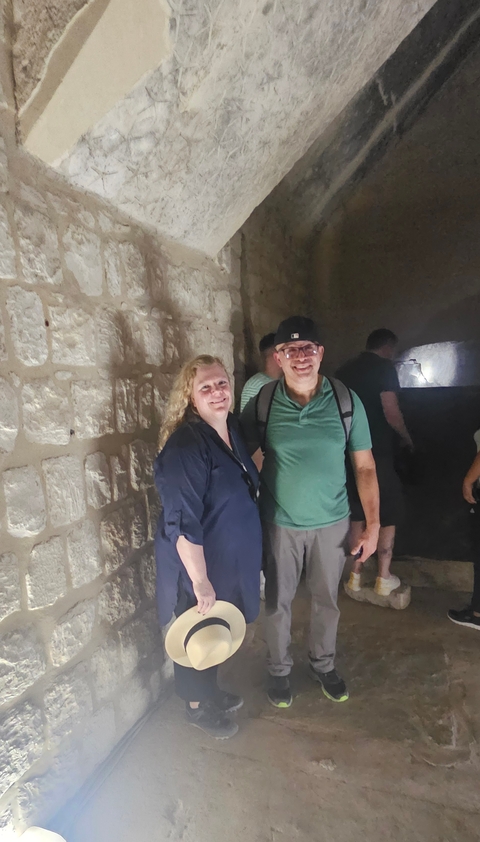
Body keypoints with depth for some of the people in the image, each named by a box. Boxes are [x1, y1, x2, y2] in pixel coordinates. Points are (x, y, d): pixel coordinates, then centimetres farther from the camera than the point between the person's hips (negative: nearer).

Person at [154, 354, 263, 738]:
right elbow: (182, 523, -28)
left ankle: (211, 692, 51)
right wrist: (200, 582, -25)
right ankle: (198, 706, 42)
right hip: (198, 565, -8)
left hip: (231, 560, 8)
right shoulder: (185, 446, -28)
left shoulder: (232, 428, 0)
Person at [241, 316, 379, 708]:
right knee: (278, 602, 16)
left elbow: (365, 466, -4)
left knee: (327, 599, 20)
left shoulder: (346, 401, -9)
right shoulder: (261, 404, -11)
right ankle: (279, 670, 42)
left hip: (331, 522, 1)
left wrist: (373, 524, -5)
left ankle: (323, 665, 46)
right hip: (279, 524, 0)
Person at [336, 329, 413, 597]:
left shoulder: (344, 370, 11)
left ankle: (356, 574, 21)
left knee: (358, 513, 15)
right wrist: (408, 438, 0)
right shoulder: (384, 368, -9)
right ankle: (384, 578, 15)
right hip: (378, 453, -6)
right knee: (388, 514, 8)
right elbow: (391, 413, -17)